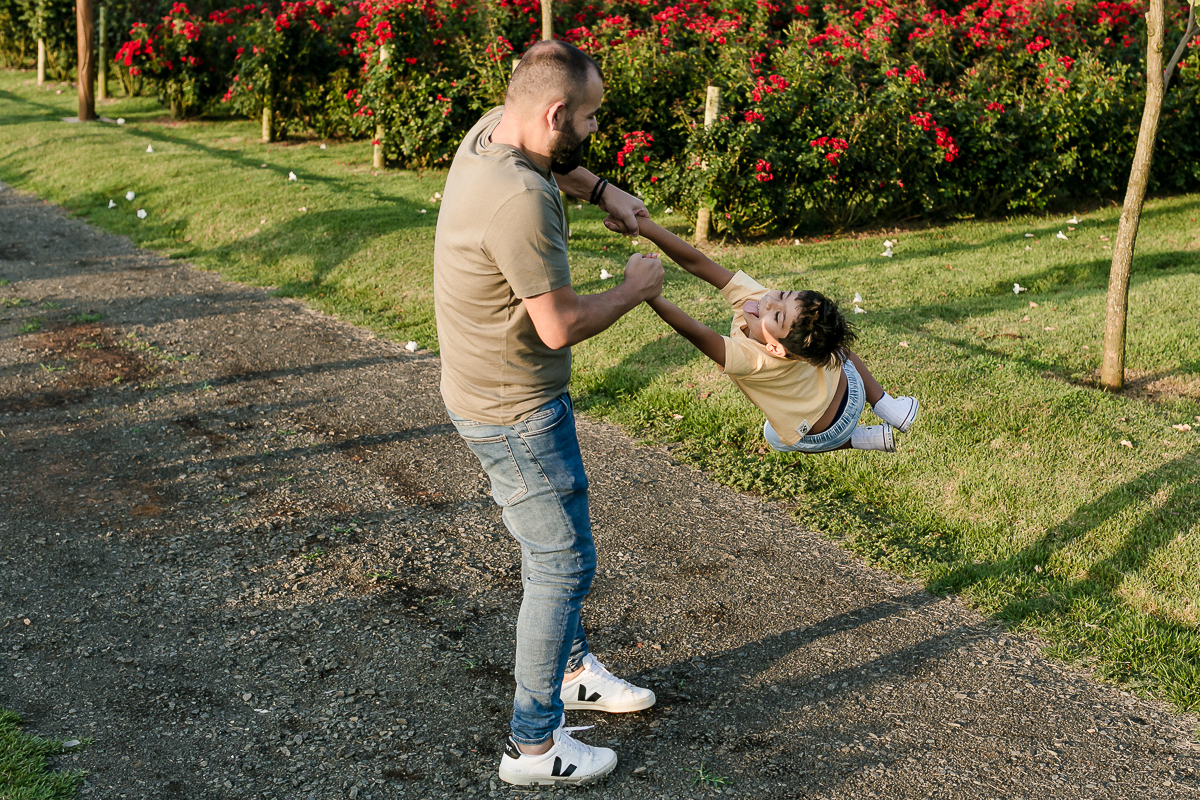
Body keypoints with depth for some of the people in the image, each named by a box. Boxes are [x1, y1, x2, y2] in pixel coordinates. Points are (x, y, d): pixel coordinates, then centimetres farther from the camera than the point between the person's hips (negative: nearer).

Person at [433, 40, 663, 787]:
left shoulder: (495, 128, -2)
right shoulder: (520, 203, -33)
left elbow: (550, 162, 25)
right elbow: (561, 325, -26)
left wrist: (601, 191, 13)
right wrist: (635, 289, -10)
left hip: (499, 391, 10)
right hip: (516, 412, -10)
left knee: (555, 548, 25)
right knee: (562, 563, 1)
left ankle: (571, 668, 46)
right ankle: (534, 745, 14)